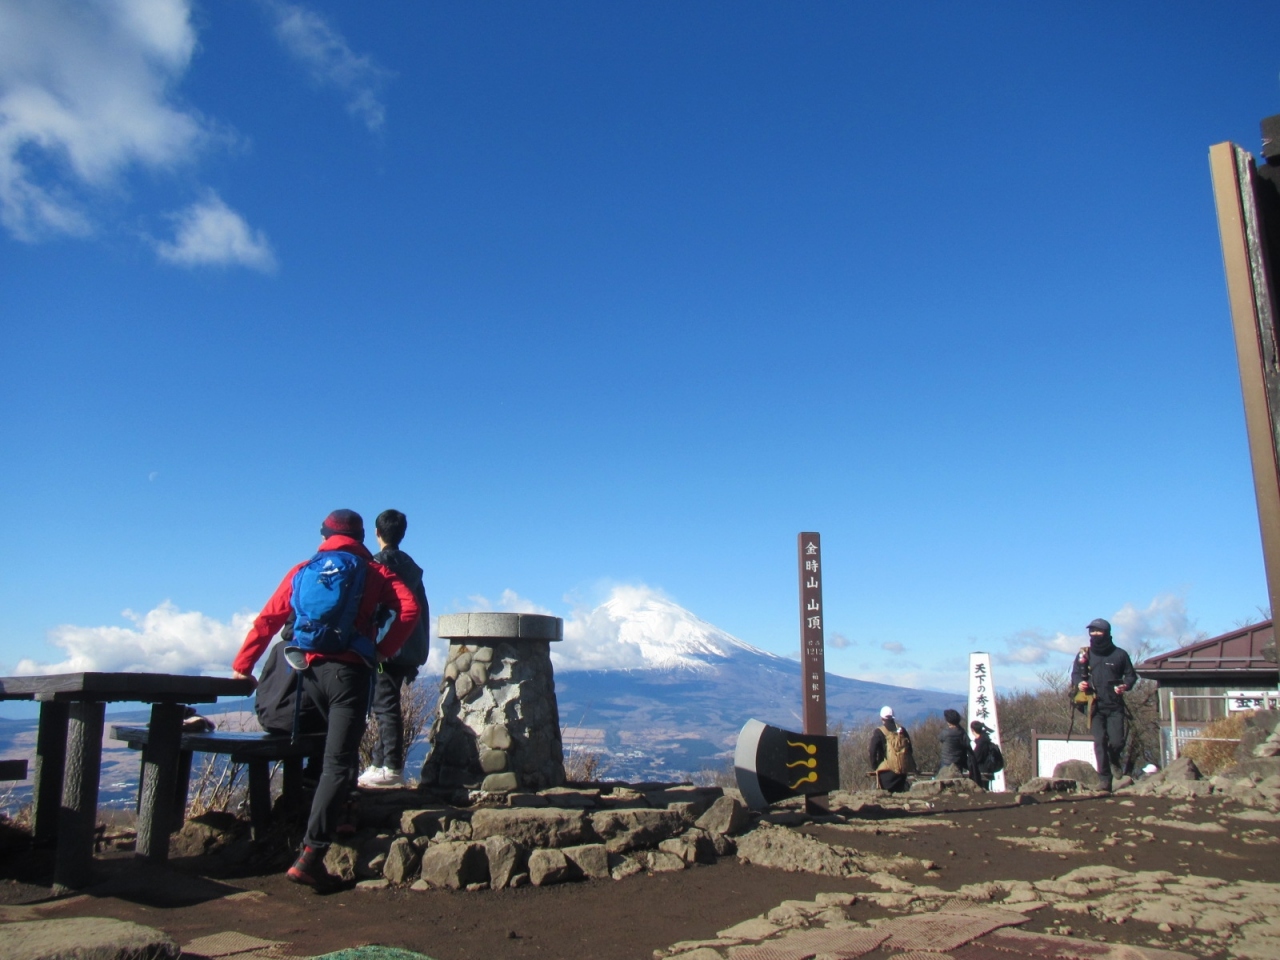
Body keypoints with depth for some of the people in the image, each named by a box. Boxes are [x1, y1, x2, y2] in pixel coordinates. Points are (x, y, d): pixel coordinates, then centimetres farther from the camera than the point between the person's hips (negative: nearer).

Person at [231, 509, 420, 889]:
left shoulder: (303, 571, 15)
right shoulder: (373, 571, 7)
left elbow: (268, 619, 12)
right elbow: (409, 608, -7)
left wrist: (241, 666, 18)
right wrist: (383, 651, 0)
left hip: (310, 669, 4)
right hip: (350, 670, -4)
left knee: (334, 754, 25)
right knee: (339, 764, -6)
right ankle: (310, 854, -15)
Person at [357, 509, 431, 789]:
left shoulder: (378, 562, -4)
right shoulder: (411, 566, 17)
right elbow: (422, 609, 17)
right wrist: (419, 653, 18)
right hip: (410, 648, 8)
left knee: (385, 706, -4)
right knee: (386, 706, 14)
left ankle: (392, 768, -4)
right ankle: (381, 764, 19)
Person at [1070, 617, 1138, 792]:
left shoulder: (1119, 654, 5)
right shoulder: (1084, 654, 7)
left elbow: (1131, 675, 12)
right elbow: (1075, 673, 9)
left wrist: (1126, 685, -10)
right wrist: (1078, 683, -14)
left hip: (1115, 705, 0)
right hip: (1096, 706, 0)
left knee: (1116, 741, -7)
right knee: (1100, 742, -5)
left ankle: (1114, 761, 29)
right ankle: (1104, 780, 0)